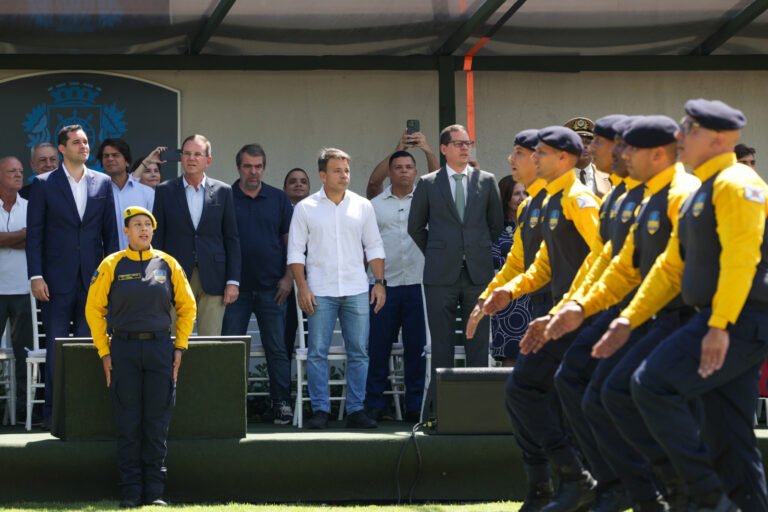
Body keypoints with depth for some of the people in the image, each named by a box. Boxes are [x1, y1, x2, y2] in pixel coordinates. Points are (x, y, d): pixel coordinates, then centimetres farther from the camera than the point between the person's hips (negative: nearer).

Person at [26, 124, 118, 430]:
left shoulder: (102, 183, 9)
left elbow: (110, 232, 11)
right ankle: (52, 413, 5)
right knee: (56, 348, 0)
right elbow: (34, 234, -1)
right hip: (57, 278, -2)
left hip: (92, 278, 2)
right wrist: (36, 276, -8)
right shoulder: (44, 184, 1)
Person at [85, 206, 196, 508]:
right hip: (124, 349, -1)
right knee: (128, 424, -1)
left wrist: (179, 348, 5)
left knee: (157, 424, 1)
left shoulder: (168, 265, 7)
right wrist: (104, 352, 0)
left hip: (160, 348, 1)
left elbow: (187, 307, 13)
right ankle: (130, 492, 5)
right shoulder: (111, 266, 3)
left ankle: (154, 492, 6)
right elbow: (94, 308, 5)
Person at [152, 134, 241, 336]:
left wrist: (233, 281, 1)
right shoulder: (165, 191, 7)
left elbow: (232, 239, 8)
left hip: (212, 280, 0)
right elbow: (157, 237, 7)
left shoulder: (223, 192, 8)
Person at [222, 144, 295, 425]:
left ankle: (282, 403, 6)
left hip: (271, 288, 1)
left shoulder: (278, 199, 8)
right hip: (236, 287, -1)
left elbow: (291, 241, 9)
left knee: (276, 349, 2)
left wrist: (288, 278, -1)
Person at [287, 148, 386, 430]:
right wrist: (302, 287, -6)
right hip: (320, 291, -2)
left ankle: (356, 409, 6)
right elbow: (295, 251, 3)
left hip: (357, 290, 2)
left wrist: (380, 282, 5)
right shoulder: (306, 208, 4)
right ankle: (320, 410, 1)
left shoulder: (362, 206, 10)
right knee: (317, 351, -4)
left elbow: (374, 247, 13)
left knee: (358, 352, 0)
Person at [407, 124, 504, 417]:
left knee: (478, 343, 1)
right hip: (441, 274, -1)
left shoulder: (486, 181, 8)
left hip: (478, 272, 1)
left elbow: (496, 223, 17)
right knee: (441, 344, 0)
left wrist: (480, 251, 13)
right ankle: (440, 406, 3)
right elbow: (415, 227, 13)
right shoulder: (428, 184, 5)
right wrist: (435, 254, 9)